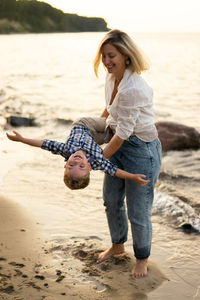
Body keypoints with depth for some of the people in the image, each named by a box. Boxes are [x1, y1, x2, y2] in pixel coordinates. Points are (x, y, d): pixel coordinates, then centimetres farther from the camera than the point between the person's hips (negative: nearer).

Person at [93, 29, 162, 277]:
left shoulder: (133, 88, -31)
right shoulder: (112, 75, -4)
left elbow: (122, 134, -25)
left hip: (142, 150, -9)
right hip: (120, 145, 9)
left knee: (138, 211, 6)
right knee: (111, 201, 21)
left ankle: (142, 257, 33)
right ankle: (118, 244, 47)